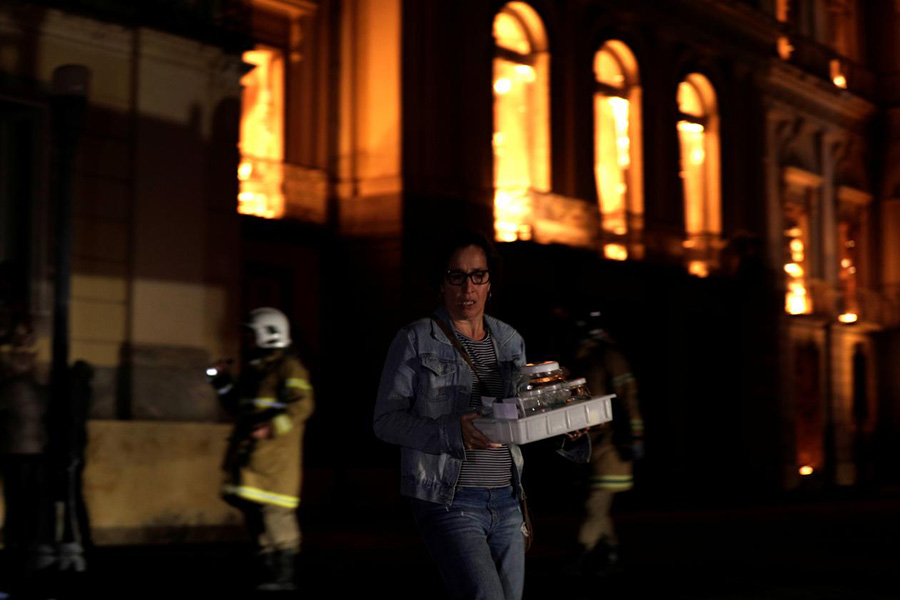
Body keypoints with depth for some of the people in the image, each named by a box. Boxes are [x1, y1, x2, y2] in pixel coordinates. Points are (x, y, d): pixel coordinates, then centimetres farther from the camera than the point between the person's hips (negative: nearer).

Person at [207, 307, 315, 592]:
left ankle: (284, 575, -9)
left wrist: (272, 427, -26)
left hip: (275, 452, -9)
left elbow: (301, 405, -16)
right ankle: (267, 572, 13)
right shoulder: (252, 368, 21)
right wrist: (225, 384, 16)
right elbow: (239, 407, 29)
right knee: (252, 508, 7)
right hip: (249, 451, 9)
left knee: (274, 509, -13)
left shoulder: (289, 367, -5)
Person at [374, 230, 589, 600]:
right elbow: (386, 420, -7)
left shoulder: (510, 341, 13)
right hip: (448, 500, -6)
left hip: (507, 501, 6)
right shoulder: (415, 341, -2)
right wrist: (453, 432, -23)